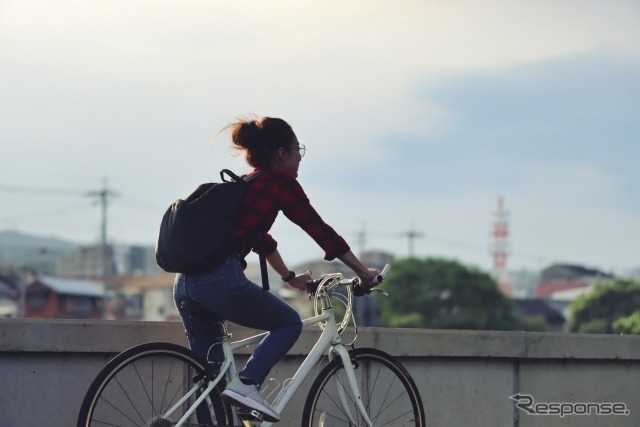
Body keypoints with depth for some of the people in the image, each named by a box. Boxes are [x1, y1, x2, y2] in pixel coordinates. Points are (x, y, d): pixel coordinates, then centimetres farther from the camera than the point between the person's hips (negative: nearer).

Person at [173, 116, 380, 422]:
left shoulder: (244, 184, 27)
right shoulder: (280, 182, 2)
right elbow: (321, 232, 4)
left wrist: (289, 277, 51)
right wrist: (365, 274, 11)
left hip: (186, 282, 8)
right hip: (221, 279, -8)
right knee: (289, 323, 12)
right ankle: (247, 383, -8)